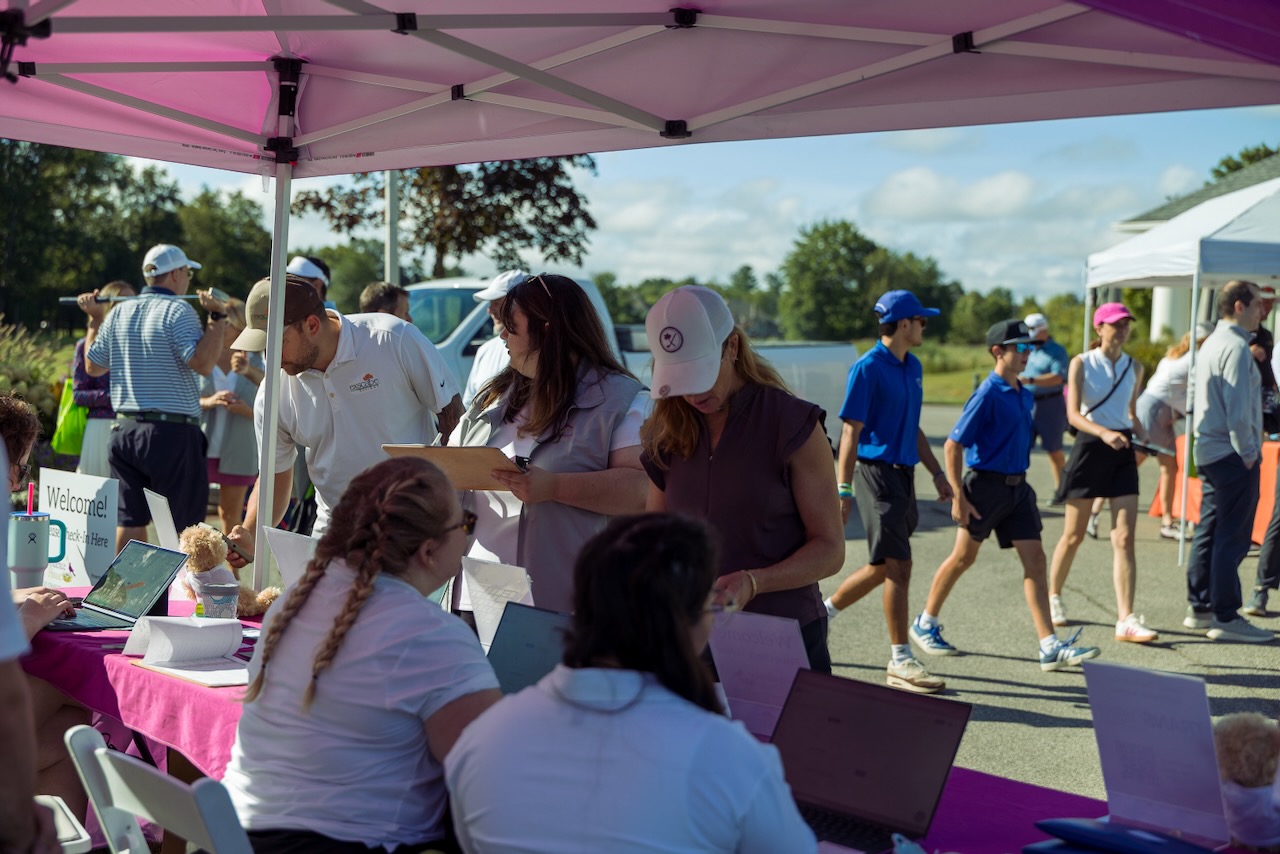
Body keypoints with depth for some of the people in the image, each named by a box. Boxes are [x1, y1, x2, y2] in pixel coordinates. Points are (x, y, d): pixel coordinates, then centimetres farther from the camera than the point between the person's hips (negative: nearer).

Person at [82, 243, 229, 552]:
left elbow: (93, 366, 17)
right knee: (180, 524, -1)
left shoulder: (119, 312, 10)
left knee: (130, 520, 10)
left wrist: (95, 319, 27)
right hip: (172, 432, -6)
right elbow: (203, 363, -21)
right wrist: (218, 317, -13)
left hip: (125, 430, 6)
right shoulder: (177, 310, -9)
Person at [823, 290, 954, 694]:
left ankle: (821, 613, 30)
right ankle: (900, 661, -2)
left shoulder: (913, 367, 14)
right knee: (897, 567, -8)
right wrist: (843, 490, -17)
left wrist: (937, 474, 20)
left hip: (903, 475, 9)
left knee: (883, 567, 13)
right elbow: (851, 432, -13)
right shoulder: (868, 368, -11)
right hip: (876, 473, -8)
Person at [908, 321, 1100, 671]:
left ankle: (1050, 647, -4)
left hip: (1017, 487, 7)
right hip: (986, 485, -7)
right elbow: (953, 445, -16)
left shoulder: (1026, 396, 9)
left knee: (1035, 560, -2)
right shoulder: (988, 395, -15)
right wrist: (958, 496, -18)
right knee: (964, 557, 6)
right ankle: (925, 624, 27)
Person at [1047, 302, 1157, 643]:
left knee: (1124, 538, -7)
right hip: (1090, 448, -3)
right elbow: (1073, 414, -15)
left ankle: (1126, 620, -10)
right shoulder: (1082, 363, -4)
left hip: (1122, 451, 3)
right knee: (1074, 535, 7)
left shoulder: (1134, 367, 9)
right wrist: (1104, 432, -31)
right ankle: (1053, 597, 30)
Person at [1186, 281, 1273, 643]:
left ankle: (1199, 608, 21)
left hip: (1208, 451, 10)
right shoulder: (1236, 347, -16)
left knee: (1208, 531, 14)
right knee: (1232, 538, -6)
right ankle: (1226, 617, -4)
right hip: (1232, 454, -10)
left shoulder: (1212, 343, 15)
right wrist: (1248, 453, -13)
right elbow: (1238, 412, -21)